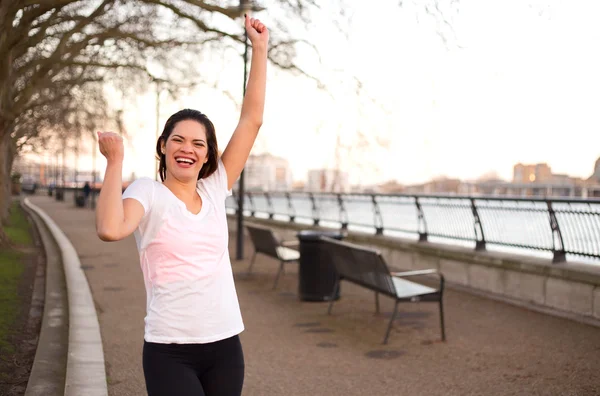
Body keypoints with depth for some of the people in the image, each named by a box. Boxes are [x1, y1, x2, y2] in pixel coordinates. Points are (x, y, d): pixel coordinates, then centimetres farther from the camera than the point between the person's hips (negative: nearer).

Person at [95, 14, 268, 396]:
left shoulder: (215, 189, 6)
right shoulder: (147, 192, -4)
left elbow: (252, 120, 6)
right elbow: (110, 229, -26)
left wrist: (260, 49, 6)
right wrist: (115, 162, -17)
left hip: (225, 344, 4)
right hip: (169, 350, -4)